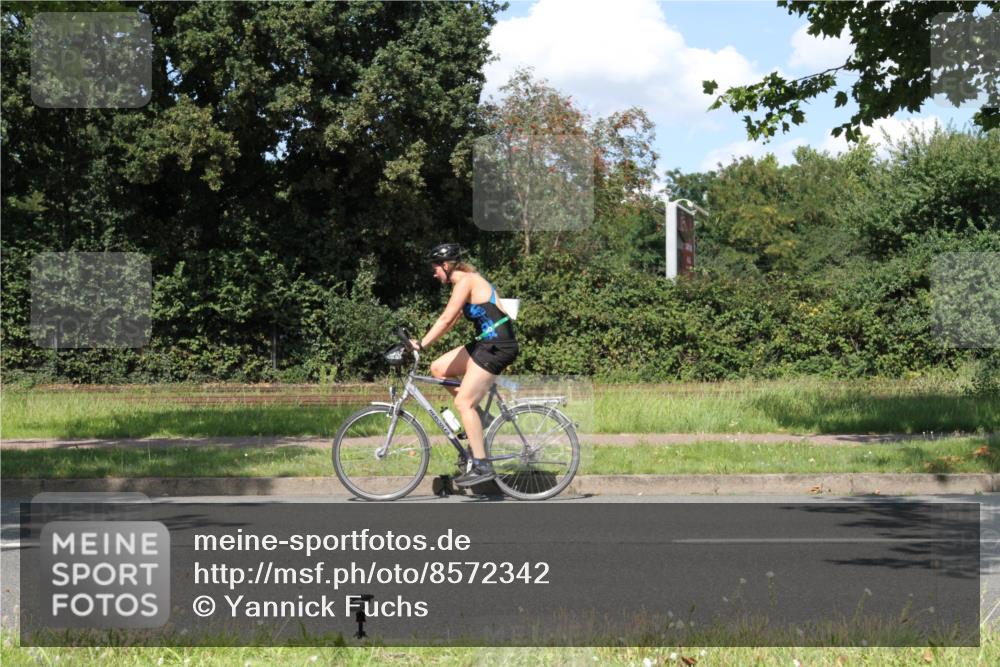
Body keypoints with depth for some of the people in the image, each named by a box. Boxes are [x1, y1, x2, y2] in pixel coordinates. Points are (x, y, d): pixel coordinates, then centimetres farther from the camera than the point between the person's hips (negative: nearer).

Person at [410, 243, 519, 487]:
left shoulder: (466, 281, -12)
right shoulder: (468, 281, 17)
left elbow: (446, 320, -19)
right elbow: (451, 321, 19)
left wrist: (420, 344, -15)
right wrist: (423, 342, 13)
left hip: (497, 346, -10)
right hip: (485, 343, 10)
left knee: (463, 402, -11)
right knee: (438, 368, 10)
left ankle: (481, 466, -11)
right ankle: (477, 415, 15)